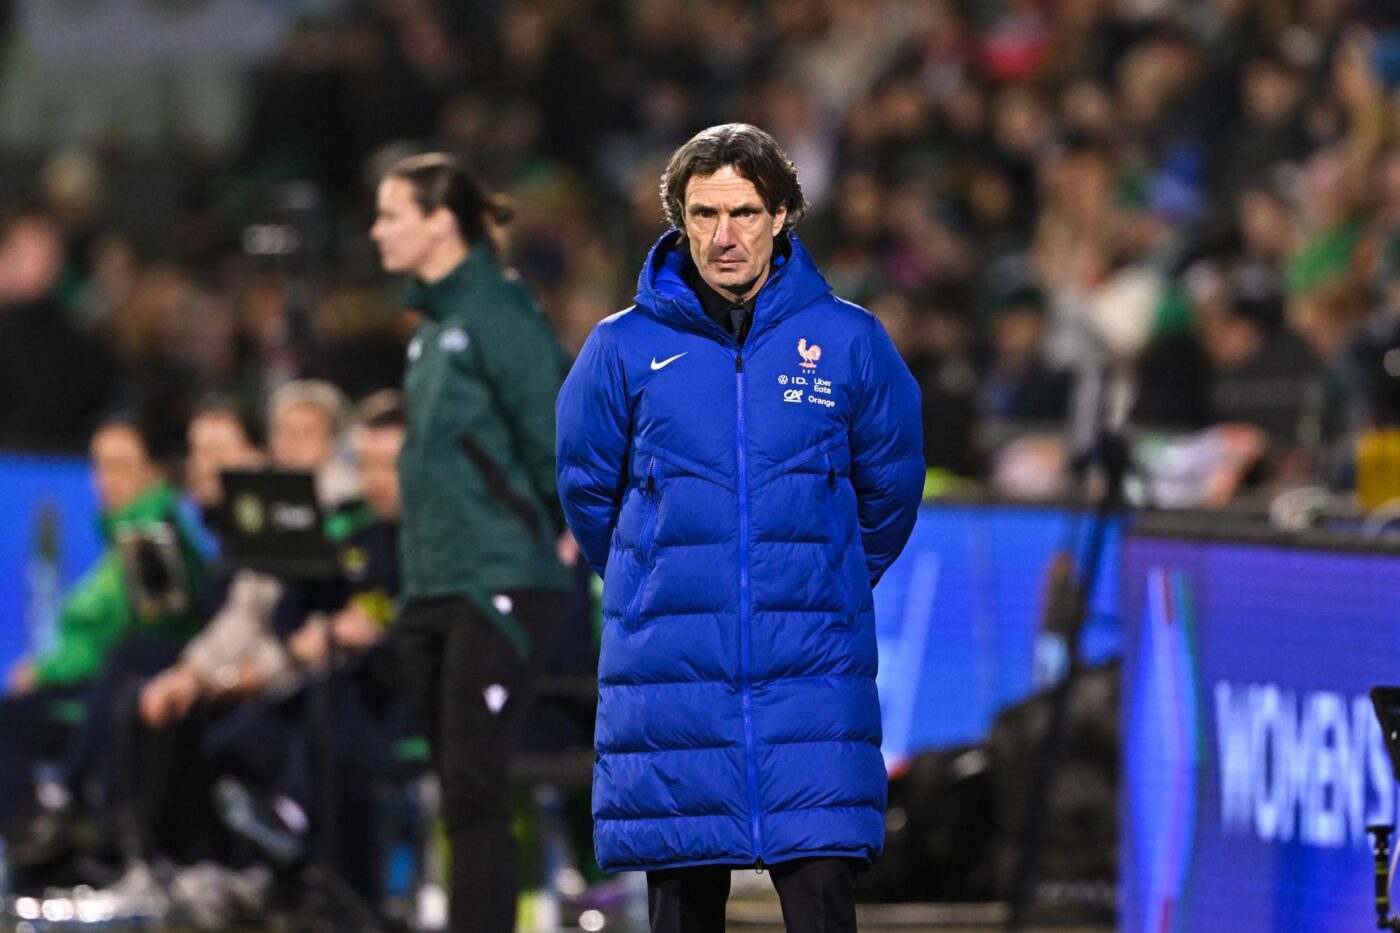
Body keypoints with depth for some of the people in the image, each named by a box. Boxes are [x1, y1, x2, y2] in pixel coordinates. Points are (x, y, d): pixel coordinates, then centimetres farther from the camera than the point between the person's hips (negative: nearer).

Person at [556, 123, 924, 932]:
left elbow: (891, 490, 14)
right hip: (670, 676, 1)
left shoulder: (849, 343, 1)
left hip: (811, 675, -1)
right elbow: (587, 492, 14)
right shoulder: (625, 350, 1)